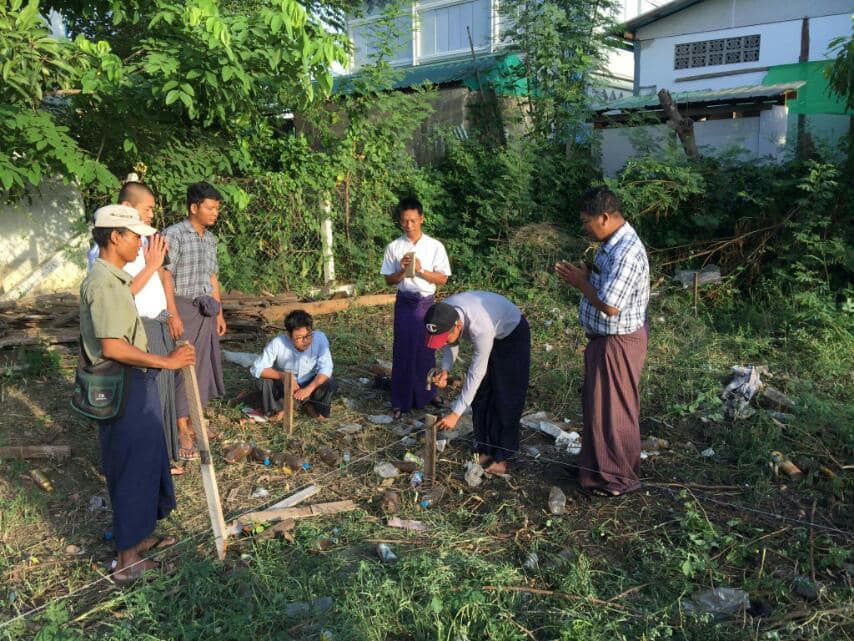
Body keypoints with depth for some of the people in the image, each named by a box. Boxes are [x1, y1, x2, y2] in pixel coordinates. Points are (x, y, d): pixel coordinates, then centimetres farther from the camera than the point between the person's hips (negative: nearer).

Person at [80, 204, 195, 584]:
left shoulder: (114, 278, 12)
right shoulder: (103, 283, -21)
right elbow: (113, 346, -29)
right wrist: (166, 362, -24)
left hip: (134, 384, 10)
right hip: (123, 390, -10)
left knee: (146, 463, 20)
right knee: (132, 471, 0)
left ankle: (140, 535, 36)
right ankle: (128, 560, 12)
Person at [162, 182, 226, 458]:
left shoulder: (210, 238, 12)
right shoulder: (174, 234, -12)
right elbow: (166, 276, -15)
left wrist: (219, 312, 16)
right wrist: (173, 315, -20)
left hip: (206, 310, 8)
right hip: (183, 308, -8)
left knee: (204, 364, 13)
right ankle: (182, 432, 3)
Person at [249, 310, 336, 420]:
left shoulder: (319, 338, -27)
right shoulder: (278, 343, -27)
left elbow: (326, 368, -29)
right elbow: (257, 368, -25)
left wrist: (309, 388, -43)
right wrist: (282, 375, -41)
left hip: (311, 383, 0)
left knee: (329, 384, -29)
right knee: (265, 380, -28)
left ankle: (312, 408, 5)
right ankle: (279, 408, 4)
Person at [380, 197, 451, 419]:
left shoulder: (435, 246, -4)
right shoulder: (393, 247, -2)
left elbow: (442, 278, -4)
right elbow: (389, 280, 2)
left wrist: (420, 270, -18)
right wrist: (402, 270, -17)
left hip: (427, 303, 0)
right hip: (405, 303, 0)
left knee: (427, 348, 10)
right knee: (403, 350, 2)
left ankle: (428, 392, 29)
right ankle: (401, 400, 11)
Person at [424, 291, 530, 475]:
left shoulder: (480, 328, -44)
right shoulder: (444, 314, -26)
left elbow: (476, 373, -35)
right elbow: (452, 343, -5)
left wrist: (456, 413, -32)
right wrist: (445, 370, -23)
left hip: (512, 334, -6)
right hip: (490, 334, 7)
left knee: (506, 398, -5)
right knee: (481, 393, 6)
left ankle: (502, 456, 5)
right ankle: (484, 450, 17)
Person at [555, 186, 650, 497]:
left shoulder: (626, 253, -28)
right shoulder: (613, 242, 5)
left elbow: (610, 306, -30)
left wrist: (580, 282, -17)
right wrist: (585, 276, 3)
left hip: (617, 343, -10)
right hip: (605, 338, 10)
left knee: (613, 409, 5)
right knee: (596, 402, 22)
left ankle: (620, 477, 22)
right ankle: (596, 461, 41)